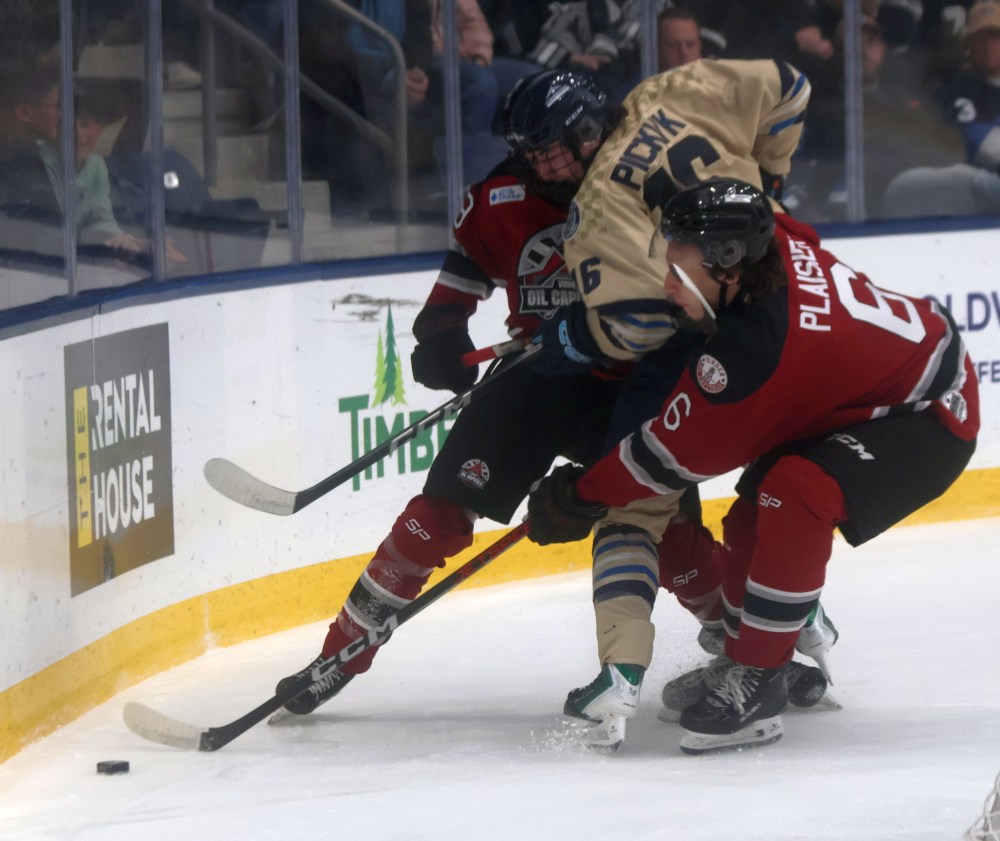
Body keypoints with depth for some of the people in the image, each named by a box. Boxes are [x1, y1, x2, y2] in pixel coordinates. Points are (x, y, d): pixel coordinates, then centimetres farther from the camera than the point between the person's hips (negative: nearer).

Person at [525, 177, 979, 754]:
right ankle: (739, 662, 28)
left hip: (929, 415, -10)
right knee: (751, 520, 9)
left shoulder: (754, 350, -34)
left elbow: (674, 454, -21)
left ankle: (757, 688, -22)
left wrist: (578, 498, -8)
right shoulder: (774, 242, -14)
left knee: (795, 496, -30)